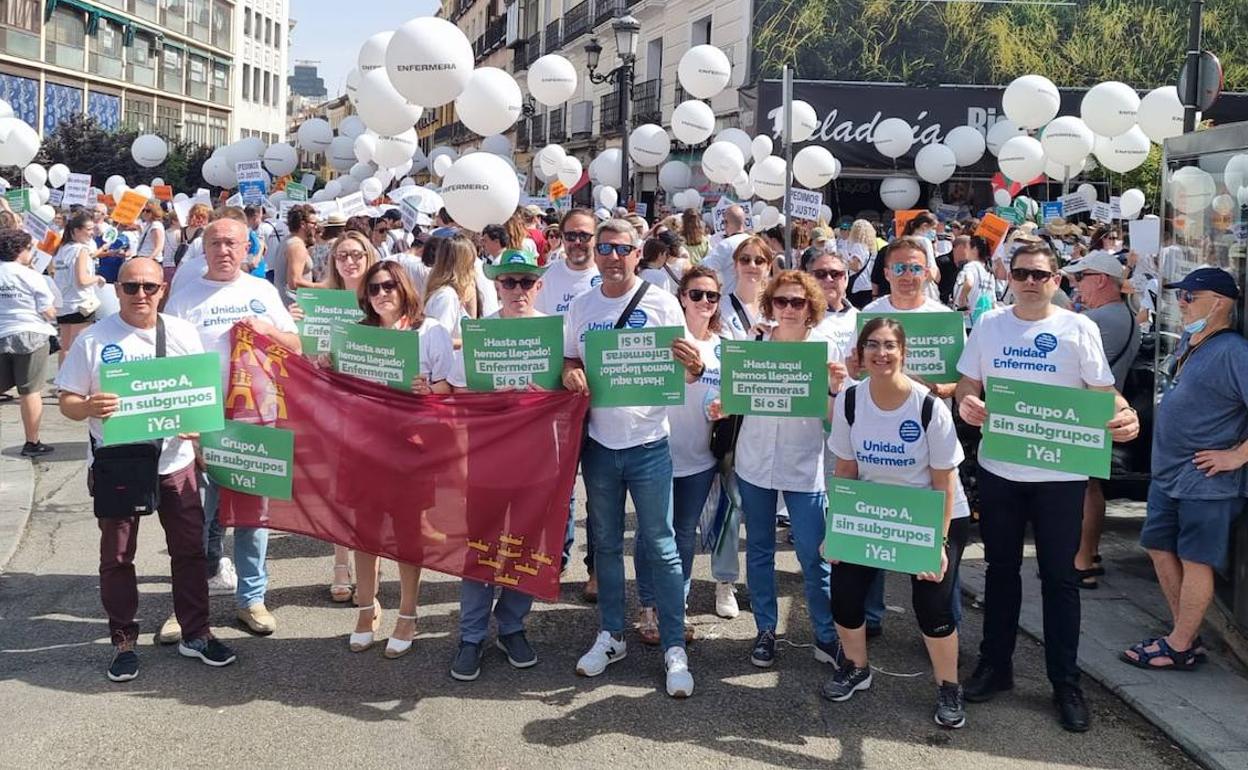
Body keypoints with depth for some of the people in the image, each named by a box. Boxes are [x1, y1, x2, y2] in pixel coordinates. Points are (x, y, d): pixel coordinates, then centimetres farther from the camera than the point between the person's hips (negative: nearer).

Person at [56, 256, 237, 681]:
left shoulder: (182, 334, 2)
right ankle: (124, 642, 24)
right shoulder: (93, 340, -6)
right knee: (116, 556, 8)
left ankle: (195, 633, 24)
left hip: (175, 461, 2)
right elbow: (67, 403, -4)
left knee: (189, 549, 8)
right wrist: (90, 406, -26)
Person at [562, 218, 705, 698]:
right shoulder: (581, 306, 5)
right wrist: (569, 372, -11)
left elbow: (682, 369, -3)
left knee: (660, 546, 1)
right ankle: (611, 635, 29)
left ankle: (674, 648, 10)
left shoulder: (661, 304, -5)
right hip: (598, 443, 4)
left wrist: (694, 368, -27)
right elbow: (569, 358, 13)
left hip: (647, 444, -4)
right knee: (606, 543, 15)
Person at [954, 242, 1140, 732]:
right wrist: (966, 404, -16)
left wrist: (1124, 416, -24)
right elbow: (967, 385, 7)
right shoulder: (989, 325, 3)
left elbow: (1103, 392, -3)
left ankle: (1066, 683, 16)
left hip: (1061, 472, -2)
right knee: (1001, 569, 14)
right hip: (999, 470, 2)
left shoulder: (1079, 329, -3)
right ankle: (995, 665, 28)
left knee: (1059, 577, 5)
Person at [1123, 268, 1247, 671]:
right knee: (1159, 547, 15)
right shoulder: (1189, 341, 9)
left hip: (1205, 481, -9)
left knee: (1194, 560, 1)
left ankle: (1179, 647, 12)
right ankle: (1186, 633, 27)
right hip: (1167, 472, 9)